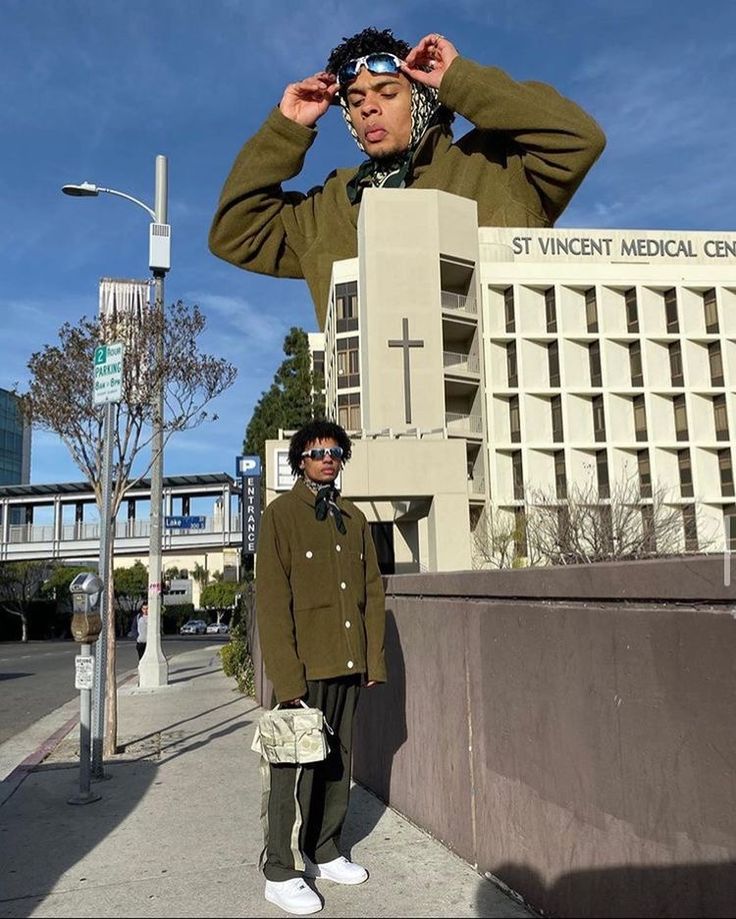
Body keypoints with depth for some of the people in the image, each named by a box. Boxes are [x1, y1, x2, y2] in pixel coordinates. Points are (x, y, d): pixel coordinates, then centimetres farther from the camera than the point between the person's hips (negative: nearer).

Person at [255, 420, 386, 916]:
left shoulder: (354, 518, 14)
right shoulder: (281, 513, -5)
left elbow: (372, 591, 13)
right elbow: (272, 599, -11)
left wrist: (375, 658, 7)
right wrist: (286, 674, -16)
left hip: (349, 664, 6)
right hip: (306, 665, -5)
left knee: (338, 763, 14)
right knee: (297, 768, 2)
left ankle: (325, 851, 30)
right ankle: (282, 872, 16)